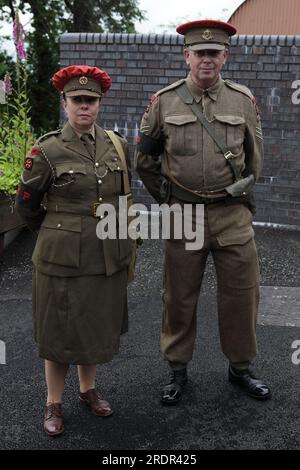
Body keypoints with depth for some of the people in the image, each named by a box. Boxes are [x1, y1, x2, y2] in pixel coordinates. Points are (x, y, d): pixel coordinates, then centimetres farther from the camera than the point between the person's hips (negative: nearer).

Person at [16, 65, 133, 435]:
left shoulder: (117, 146, 2)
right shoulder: (47, 150, -10)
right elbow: (26, 205, 1)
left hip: (107, 258, 4)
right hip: (62, 258, -4)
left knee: (97, 326, 17)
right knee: (60, 331, 8)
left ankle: (88, 390, 38)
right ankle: (53, 403, 26)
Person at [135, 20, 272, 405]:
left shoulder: (243, 100, 2)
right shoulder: (163, 102, -1)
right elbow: (144, 160, 10)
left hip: (233, 216, 1)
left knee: (241, 294, 8)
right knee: (179, 297, 8)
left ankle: (240, 368, 28)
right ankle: (177, 371, 27)